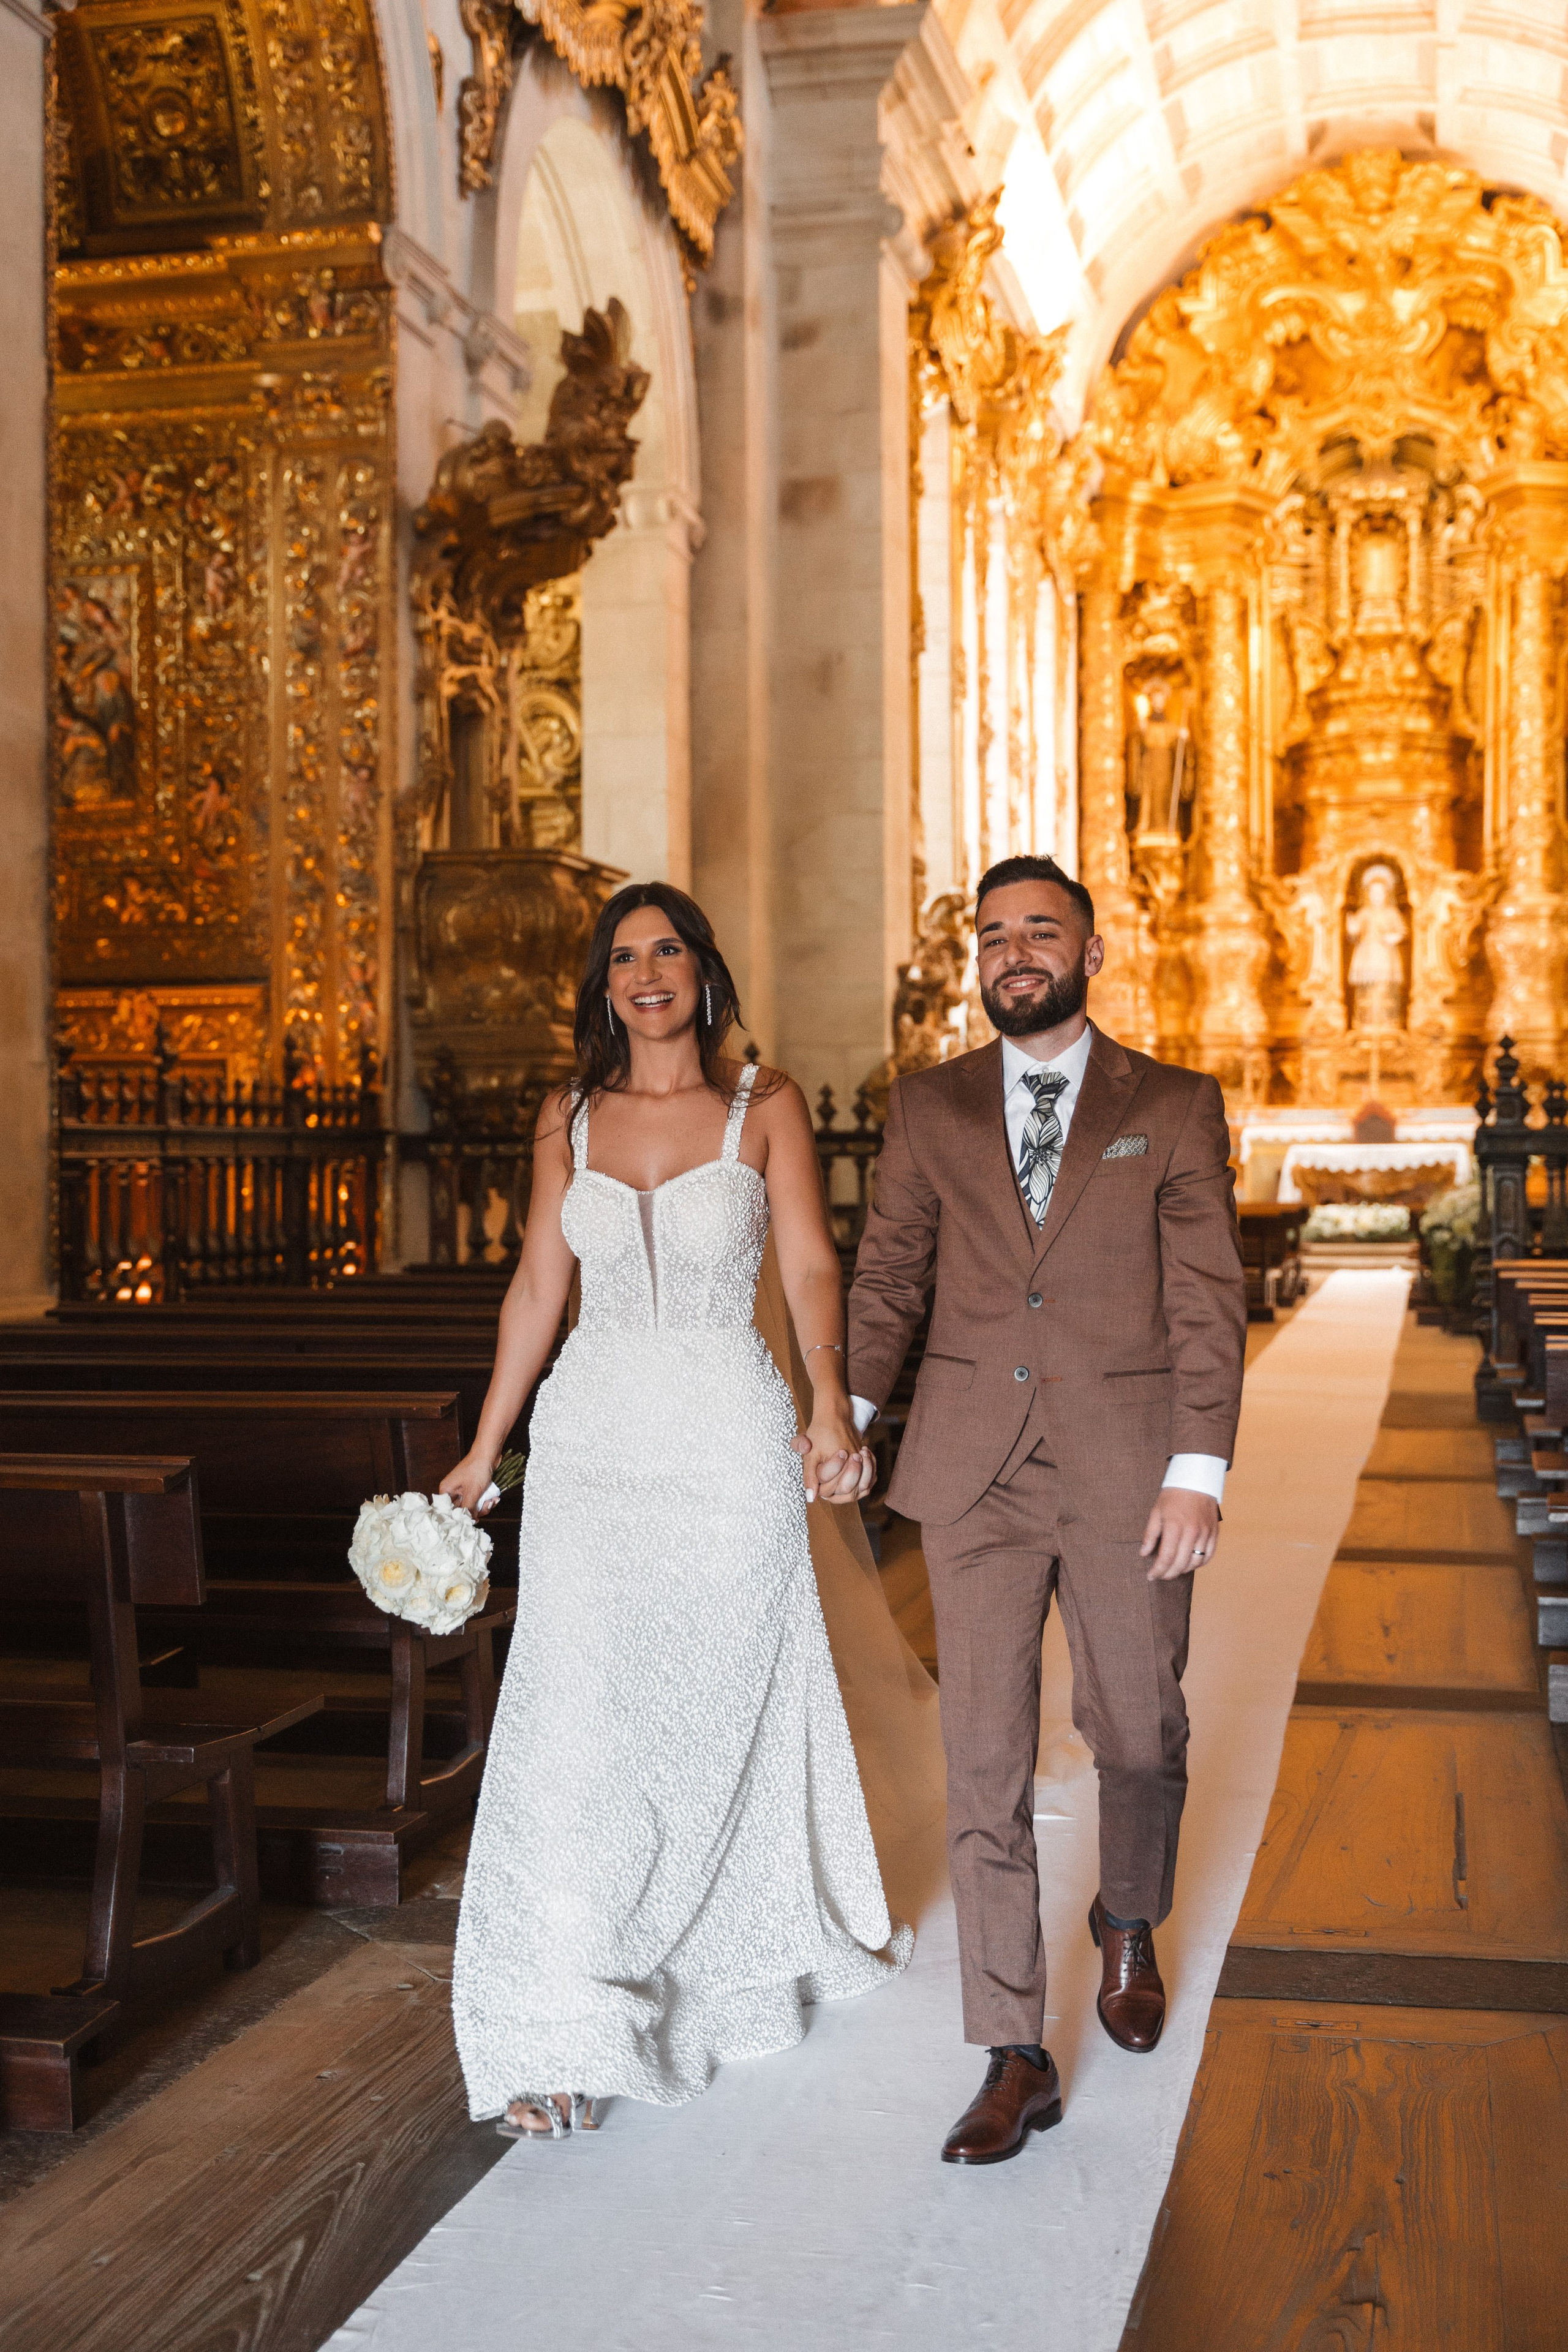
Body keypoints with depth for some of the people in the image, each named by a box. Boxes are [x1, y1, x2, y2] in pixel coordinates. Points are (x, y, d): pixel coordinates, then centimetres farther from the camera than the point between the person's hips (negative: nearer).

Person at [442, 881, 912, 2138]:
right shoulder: (569, 1118, 7)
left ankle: (735, 1962, 35)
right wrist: (485, 1449, 12)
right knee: (576, 1719, -6)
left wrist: (832, 1410, -23)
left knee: (724, 1709, 11)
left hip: (729, 1445, -1)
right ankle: (562, 2034, -1)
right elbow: (538, 1288, 11)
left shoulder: (766, 1105, 0)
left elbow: (811, 1267, -7)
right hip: (593, 1444, 2)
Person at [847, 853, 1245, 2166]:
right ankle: (1017, 2058, 9)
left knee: (1139, 1736, 13)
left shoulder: (1174, 1110, 2)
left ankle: (1129, 1926, 44)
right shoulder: (930, 1109, 8)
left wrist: (1199, 1470, -10)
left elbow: (1208, 1302, -2)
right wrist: (848, 1406, -7)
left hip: (1128, 1477, -1)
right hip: (976, 1474, 1)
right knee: (985, 1759, 0)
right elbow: (889, 1273, 9)